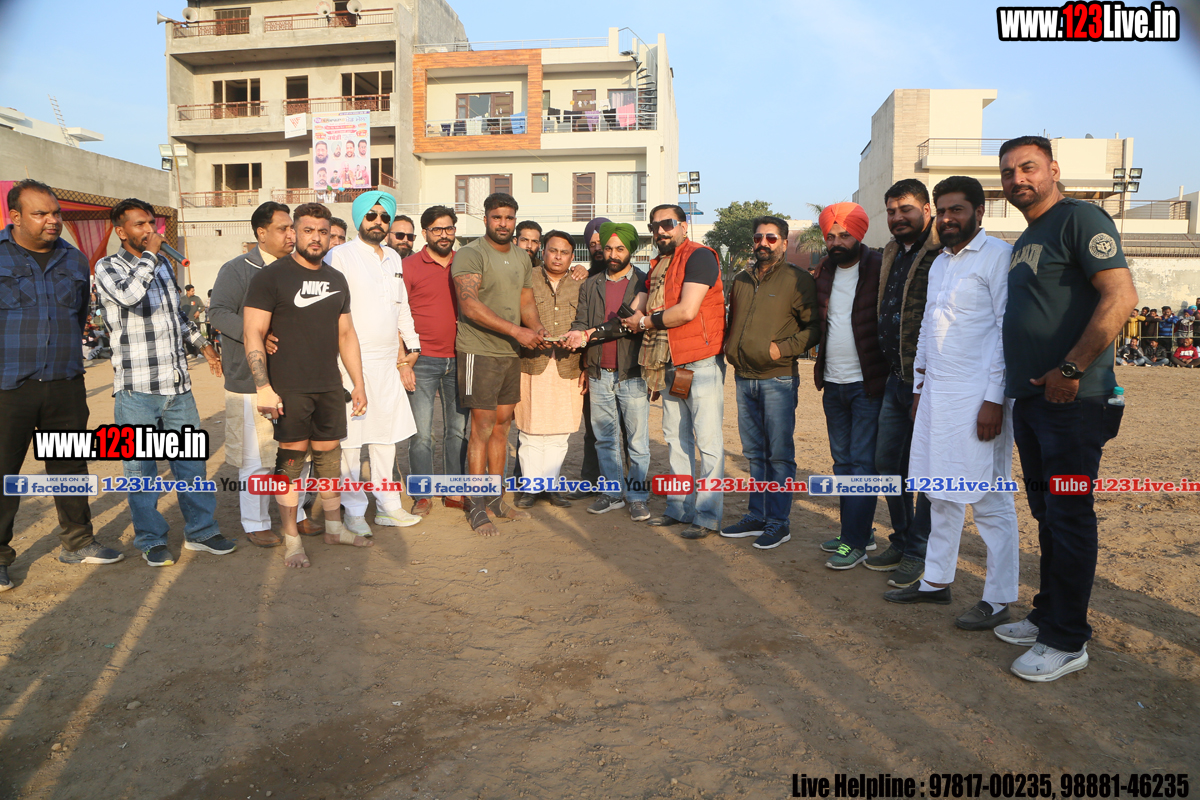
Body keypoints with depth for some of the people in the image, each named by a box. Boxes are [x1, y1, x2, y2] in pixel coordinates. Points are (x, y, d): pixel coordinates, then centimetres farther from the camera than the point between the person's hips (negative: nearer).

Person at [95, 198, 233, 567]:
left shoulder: (163, 264, 14)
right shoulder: (107, 267, -5)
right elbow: (129, 294, -29)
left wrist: (203, 343, 28)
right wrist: (150, 253, -16)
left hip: (177, 384, 6)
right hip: (136, 389, -5)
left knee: (191, 460, 10)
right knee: (141, 467, 4)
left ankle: (200, 530, 22)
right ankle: (151, 540, 17)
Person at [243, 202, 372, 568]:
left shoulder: (336, 280, 14)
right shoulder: (271, 276, -4)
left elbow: (346, 334, 19)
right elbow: (253, 334, -9)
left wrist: (359, 383, 16)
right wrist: (263, 387, -18)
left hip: (330, 386, 5)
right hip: (287, 388, -5)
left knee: (330, 454, 11)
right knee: (291, 460, 0)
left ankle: (334, 527, 25)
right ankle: (291, 540, 10)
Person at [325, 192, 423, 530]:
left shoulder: (393, 258, 15)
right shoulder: (340, 256, -5)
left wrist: (409, 353, 20)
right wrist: (345, 367, -14)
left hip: (388, 363, 6)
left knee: (386, 436, 11)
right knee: (349, 438, -1)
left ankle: (387, 505, 21)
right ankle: (353, 510, 11)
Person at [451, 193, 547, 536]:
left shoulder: (522, 257, 15)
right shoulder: (470, 254, -10)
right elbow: (470, 305, -21)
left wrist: (537, 328, -5)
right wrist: (516, 330, -26)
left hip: (511, 352, 7)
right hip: (479, 351, -7)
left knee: (502, 425, 11)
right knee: (482, 428, -5)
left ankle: (496, 499, 22)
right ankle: (476, 507, 5)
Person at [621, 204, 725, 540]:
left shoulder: (699, 256, -10)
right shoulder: (659, 265, 17)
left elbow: (687, 311, -18)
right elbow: (645, 310, 23)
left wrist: (645, 321, -5)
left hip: (701, 363, -9)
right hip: (670, 365, 9)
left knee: (707, 441, -4)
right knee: (675, 438, 12)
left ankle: (707, 515, 3)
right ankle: (680, 507, 22)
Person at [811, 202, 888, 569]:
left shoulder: (879, 269, -8)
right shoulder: (824, 271, 9)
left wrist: (887, 372, -12)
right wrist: (820, 352, 11)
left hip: (867, 383, -7)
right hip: (833, 382, 7)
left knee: (862, 462, -3)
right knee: (842, 460, 13)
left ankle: (855, 542, 3)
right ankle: (860, 531, 26)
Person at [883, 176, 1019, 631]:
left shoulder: (998, 256, -7)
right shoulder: (939, 264, 18)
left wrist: (994, 399, -18)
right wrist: (919, 386, 19)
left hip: (976, 397, -8)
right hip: (936, 393, 8)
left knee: (989, 499, -1)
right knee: (941, 495, 14)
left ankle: (998, 599, 11)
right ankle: (936, 581, 26)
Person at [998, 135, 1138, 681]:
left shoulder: (1080, 218, -8)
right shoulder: (1025, 241, 19)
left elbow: (1121, 297, -19)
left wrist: (1070, 370, -20)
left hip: (1071, 398, -9)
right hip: (1030, 397, 9)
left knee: (1069, 517, -2)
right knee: (1046, 514, 15)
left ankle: (1067, 642, 8)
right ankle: (1048, 616, 27)